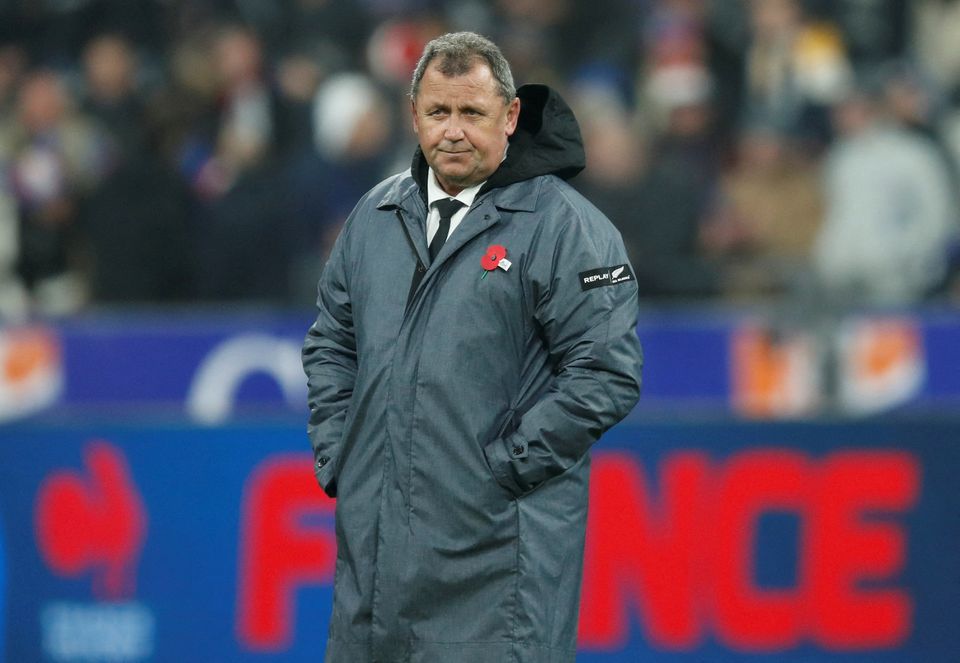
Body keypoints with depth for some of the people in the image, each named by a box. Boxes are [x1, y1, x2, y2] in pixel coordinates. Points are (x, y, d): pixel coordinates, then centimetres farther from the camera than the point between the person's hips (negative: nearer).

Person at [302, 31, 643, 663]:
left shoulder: (564, 226, -7)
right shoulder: (376, 215, 14)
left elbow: (606, 375, -12)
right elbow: (332, 343, 24)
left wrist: (503, 468, -13)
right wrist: (335, 456, 11)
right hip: (376, 537, 6)